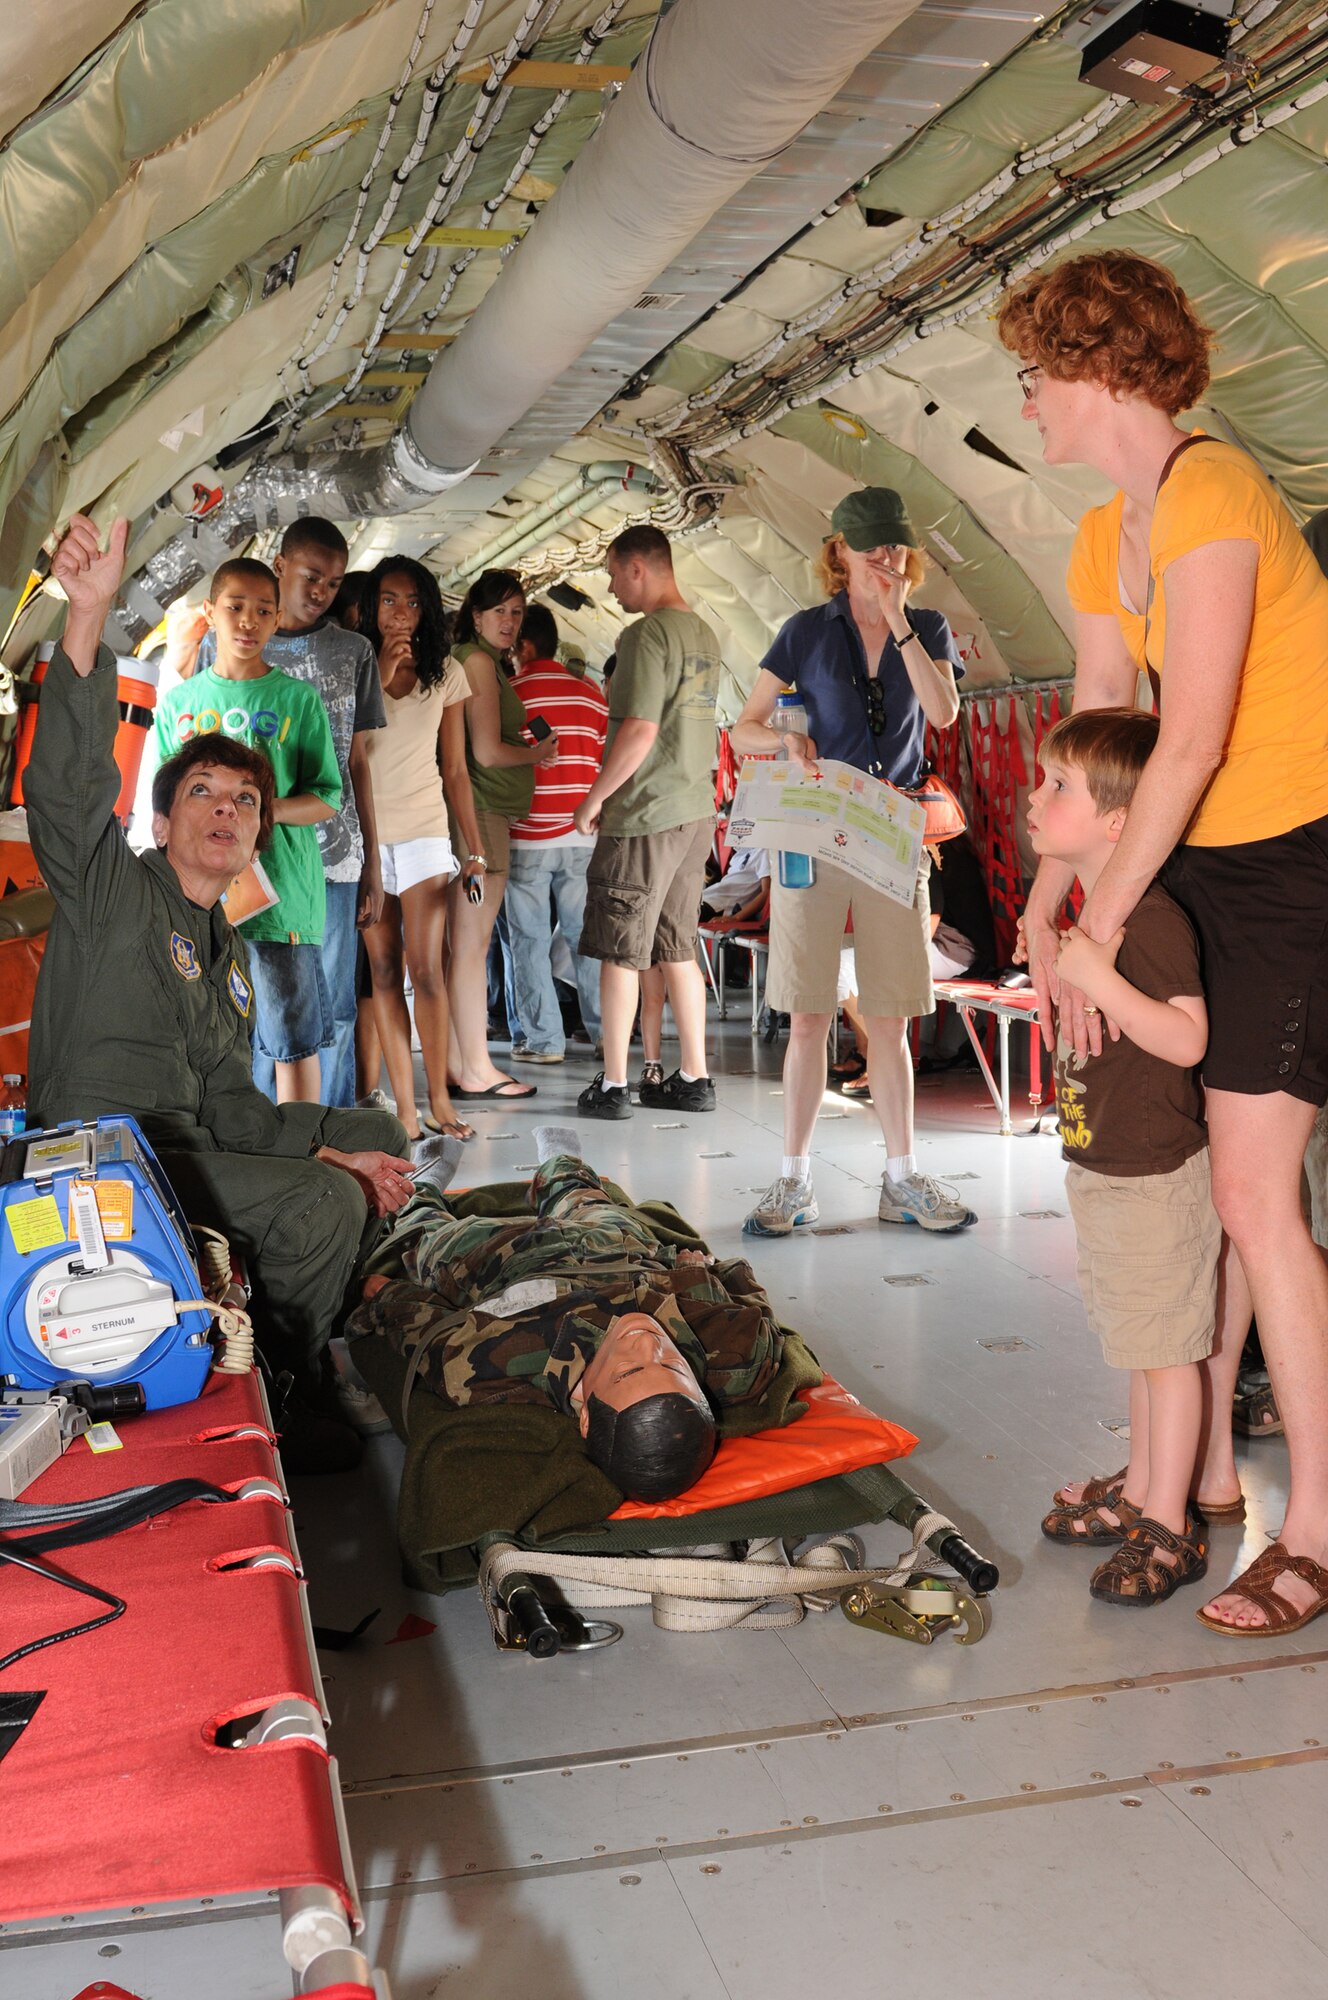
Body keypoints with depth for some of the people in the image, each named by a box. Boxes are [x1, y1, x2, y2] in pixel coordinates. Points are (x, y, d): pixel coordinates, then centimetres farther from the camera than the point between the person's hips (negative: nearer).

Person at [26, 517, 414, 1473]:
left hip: (186, 1150, 9)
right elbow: (68, 781, -20)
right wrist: (90, 614, -32)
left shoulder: (231, 954, 20)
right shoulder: (111, 888, -1)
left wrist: (326, 1148, 1)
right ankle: (281, 1403, 1)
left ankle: (324, 1359, 20)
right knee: (326, 1205, -22)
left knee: (379, 1136, 15)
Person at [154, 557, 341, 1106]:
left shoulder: (299, 699, 2)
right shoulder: (179, 702, 10)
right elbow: (161, 804, 14)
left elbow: (326, 799, 0)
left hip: (282, 896, -3)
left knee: (295, 1038, 1)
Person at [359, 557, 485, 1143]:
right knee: (384, 971, 1)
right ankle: (404, 1105, 4)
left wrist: (474, 849, 6)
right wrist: (379, 676, -14)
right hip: (363, 831, 0)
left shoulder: (446, 675, 8)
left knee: (426, 969, -8)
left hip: (424, 831, 0)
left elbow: (455, 771, 10)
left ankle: (439, 1099, 3)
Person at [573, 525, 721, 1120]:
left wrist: (594, 799, -10)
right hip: (697, 810, 8)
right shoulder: (703, 634, 13)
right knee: (678, 948, 13)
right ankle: (693, 1078, 17)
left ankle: (612, 1086, 7)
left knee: (620, 952, 1)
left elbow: (639, 731, -21)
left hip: (645, 815, -8)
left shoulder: (648, 634, -15)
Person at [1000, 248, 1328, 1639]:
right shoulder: (1104, 541, 13)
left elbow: (1190, 742, -23)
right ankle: (1203, 1464, 23)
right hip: (1191, 864, 9)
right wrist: (1042, 909, 1)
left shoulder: (1209, 494, -17)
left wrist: (1101, 926, -18)